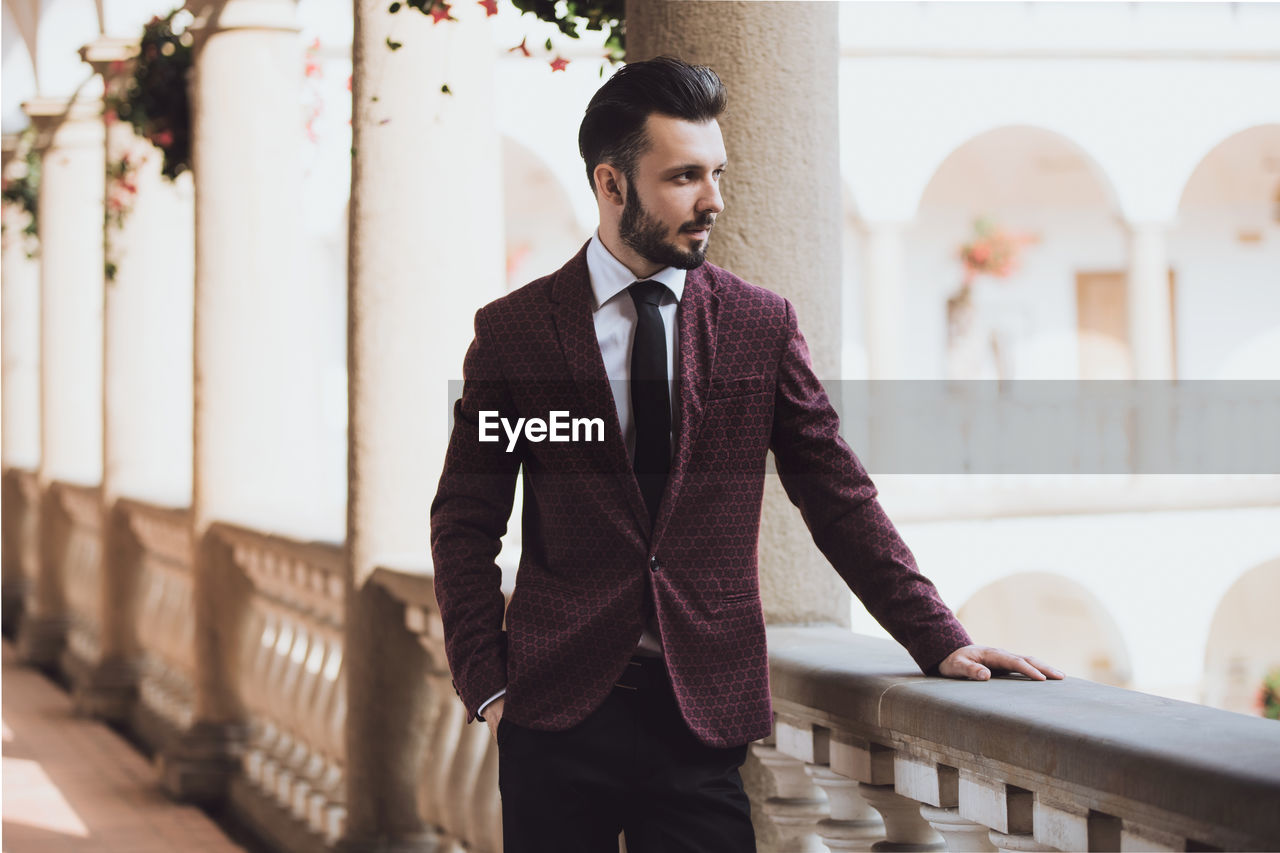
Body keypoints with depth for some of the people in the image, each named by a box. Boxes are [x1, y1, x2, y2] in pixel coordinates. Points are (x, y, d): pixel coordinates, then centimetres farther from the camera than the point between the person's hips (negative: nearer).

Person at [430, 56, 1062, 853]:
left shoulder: (762, 324, 6)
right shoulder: (513, 331, 2)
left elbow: (840, 498, 8)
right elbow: (465, 522, 6)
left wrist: (939, 640, 1)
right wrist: (487, 686, -2)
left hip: (705, 714, 1)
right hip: (558, 713, 0)